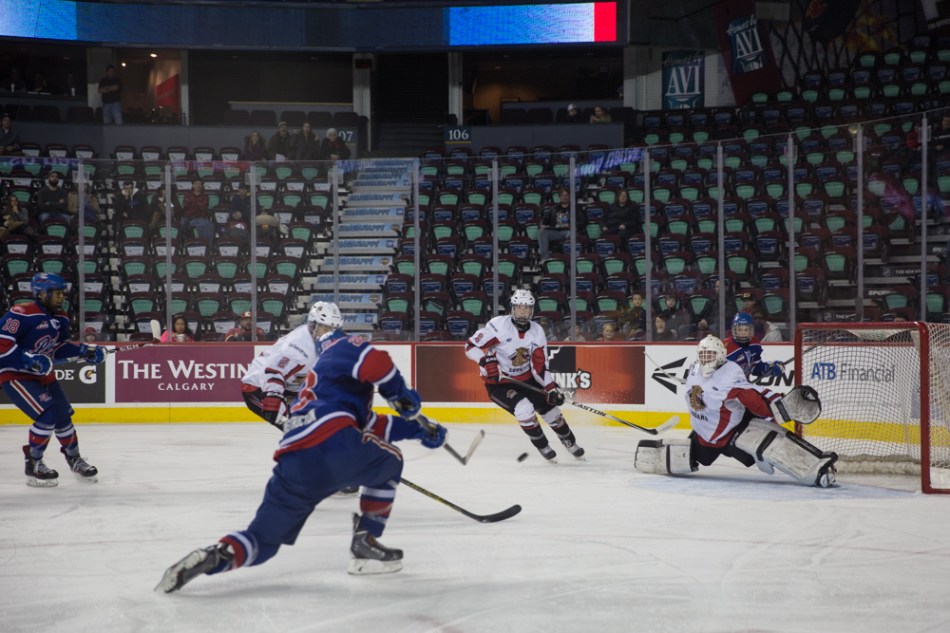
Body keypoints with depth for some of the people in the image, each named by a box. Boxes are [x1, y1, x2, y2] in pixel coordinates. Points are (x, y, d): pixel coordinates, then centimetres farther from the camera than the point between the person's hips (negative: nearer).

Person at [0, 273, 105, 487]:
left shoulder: (60, 319, 4)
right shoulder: (21, 315, -23)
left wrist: (84, 351, 2)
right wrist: (28, 360, -31)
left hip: (43, 375, 8)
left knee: (63, 415, 11)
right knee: (48, 414, -21)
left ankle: (75, 460, 33)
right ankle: (33, 464, -6)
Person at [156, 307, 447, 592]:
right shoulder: (344, 346, 16)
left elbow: (368, 426, 39)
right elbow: (376, 362, -9)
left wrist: (415, 427, 36)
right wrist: (403, 397, 6)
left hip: (292, 467, 6)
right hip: (333, 444, -6)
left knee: (262, 540, 14)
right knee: (388, 464, 25)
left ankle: (216, 555, -17)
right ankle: (365, 544, 18)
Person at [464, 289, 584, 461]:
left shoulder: (537, 332, -5)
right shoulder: (499, 325, -21)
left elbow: (540, 366, -2)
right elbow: (471, 346, -20)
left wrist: (551, 388, -13)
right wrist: (487, 361, -35)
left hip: (526, 379, 5)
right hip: (498, 382, -5)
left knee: (550, 407, 6)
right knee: (524, 408, -26)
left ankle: (570, 443, 31)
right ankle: (542, 446, -2)